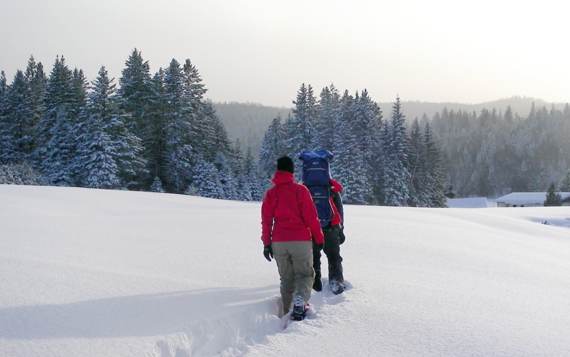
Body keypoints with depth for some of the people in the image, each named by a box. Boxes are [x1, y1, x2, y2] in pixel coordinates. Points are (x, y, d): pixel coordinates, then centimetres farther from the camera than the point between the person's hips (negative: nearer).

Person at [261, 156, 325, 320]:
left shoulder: (270, 193, 5)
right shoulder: (300, 190, -5)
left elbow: (266, 220, 5)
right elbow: (311, 216, -6)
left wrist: (267, 244, 10)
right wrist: (319, 238, 3)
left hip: (279, 243, 3)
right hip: (301, 240, -3)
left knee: (286, 278, 15)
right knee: (305, 274, 7)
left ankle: (287, 313, 13)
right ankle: (300, 300, -20)